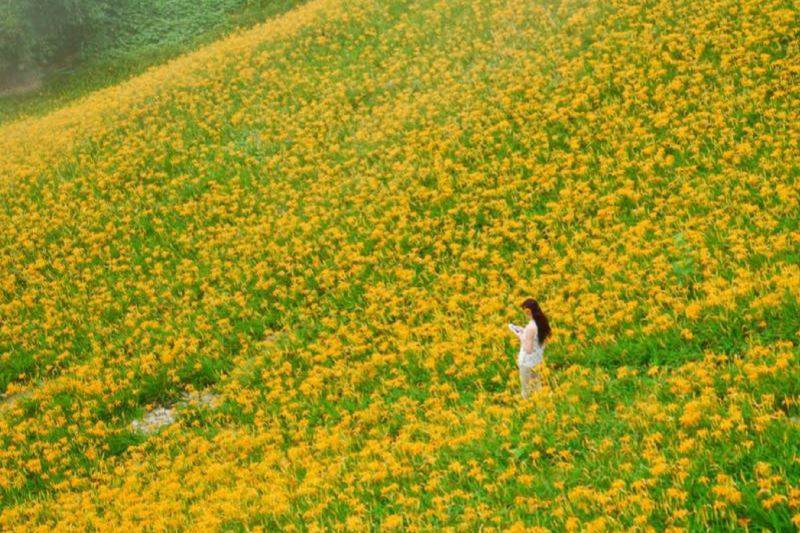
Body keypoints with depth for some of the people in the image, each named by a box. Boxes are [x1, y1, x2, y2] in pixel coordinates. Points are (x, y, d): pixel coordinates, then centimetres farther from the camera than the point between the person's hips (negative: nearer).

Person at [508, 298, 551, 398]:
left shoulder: (530, 327, -30)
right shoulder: (542, 321, -6)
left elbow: (528, 349, -26)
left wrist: (520, 336, -14)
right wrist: (524, 331, 6)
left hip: (528, 361, -8)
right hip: (538, 359, 8)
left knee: (525, 388, 11)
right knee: (537, 386, 25)